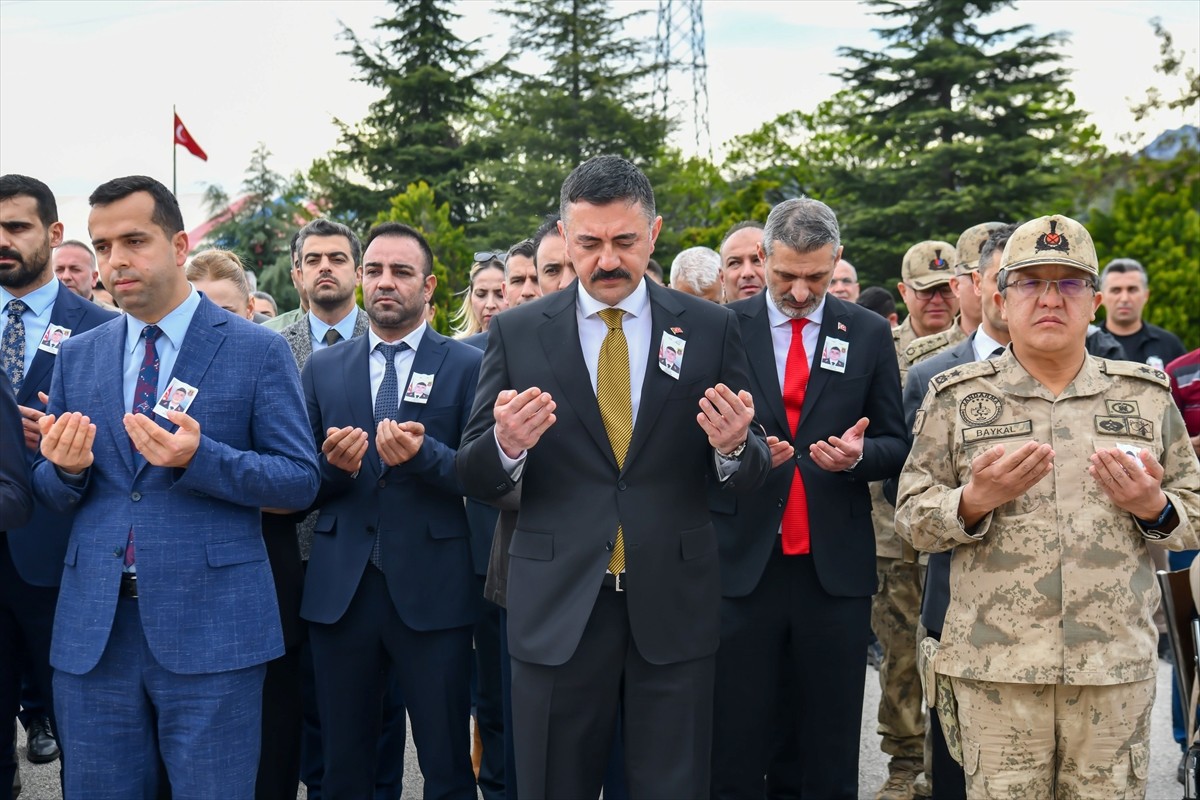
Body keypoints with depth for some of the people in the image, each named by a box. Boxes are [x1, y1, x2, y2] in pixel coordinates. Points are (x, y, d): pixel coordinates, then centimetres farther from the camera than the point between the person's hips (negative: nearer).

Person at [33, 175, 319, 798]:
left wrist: (199, 458, -20)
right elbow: (51, 492, 14)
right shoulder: (76, 357, 11)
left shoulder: (257, 350, -2)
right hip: (91, 628, 4)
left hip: (210, 629, -4)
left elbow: (300, 482, -5)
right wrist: (67, 466, -10)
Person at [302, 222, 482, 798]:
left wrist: (424, 454, -23)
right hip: (340, 589, 3)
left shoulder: (468, 366, 1)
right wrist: (333, 465, -13)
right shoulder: (323, 368, 10)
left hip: (432, 590, -2)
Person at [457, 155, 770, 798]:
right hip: (556, 609, 0)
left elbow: (753, 474, 3)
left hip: (674, 606, 0)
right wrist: (507, 444, -21)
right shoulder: (517, 333, 1)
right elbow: (473, 479, 1)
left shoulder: (710, 328, 1)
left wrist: (733, 447, -20)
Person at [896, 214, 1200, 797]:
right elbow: (910, 517, 3)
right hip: (993, 666, -1)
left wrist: (1153, 507, -9)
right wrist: (975, 500, -16)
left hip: (1118, 665, 2)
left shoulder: (1147, 395, 8)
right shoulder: (956, 398, 4)